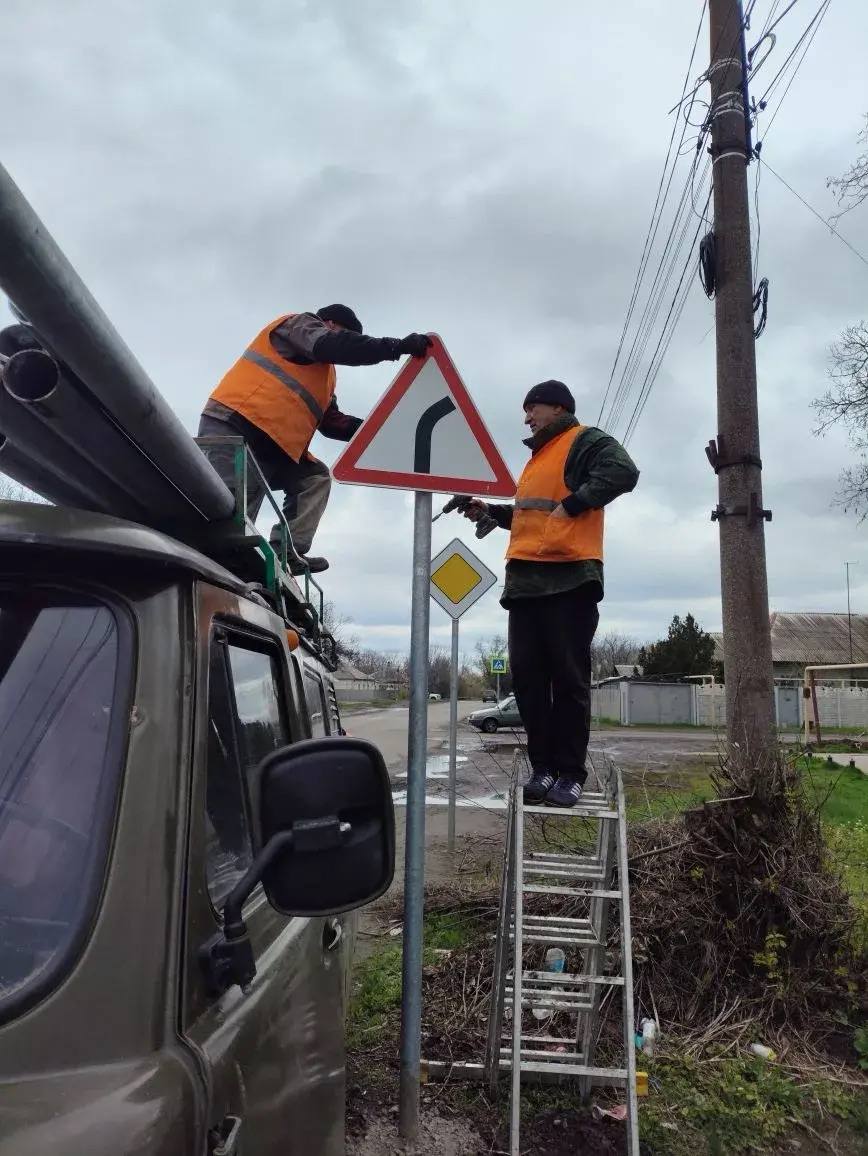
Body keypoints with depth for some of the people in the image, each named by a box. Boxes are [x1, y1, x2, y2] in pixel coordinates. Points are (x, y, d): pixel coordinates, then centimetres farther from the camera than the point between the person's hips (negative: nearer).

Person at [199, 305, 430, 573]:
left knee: (315, 478, 3)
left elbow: (331, 422, 23)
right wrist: (399, 346, -15)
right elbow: (339, 347, -13)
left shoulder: (324, 375, 31)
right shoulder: (300, 324, 7)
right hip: (234, 427, -9)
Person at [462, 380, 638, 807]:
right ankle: (543, 768, 11)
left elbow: (622, 472, -18)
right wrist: (490, 510, 21)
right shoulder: (538, 456, 27)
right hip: (525, 579, 9)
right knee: (527, 678, 4)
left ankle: (570, 773, 3)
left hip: (568, 577, -8)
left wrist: (572, 503, -17)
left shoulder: (584, 440, 1)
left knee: (568, 679, -4)